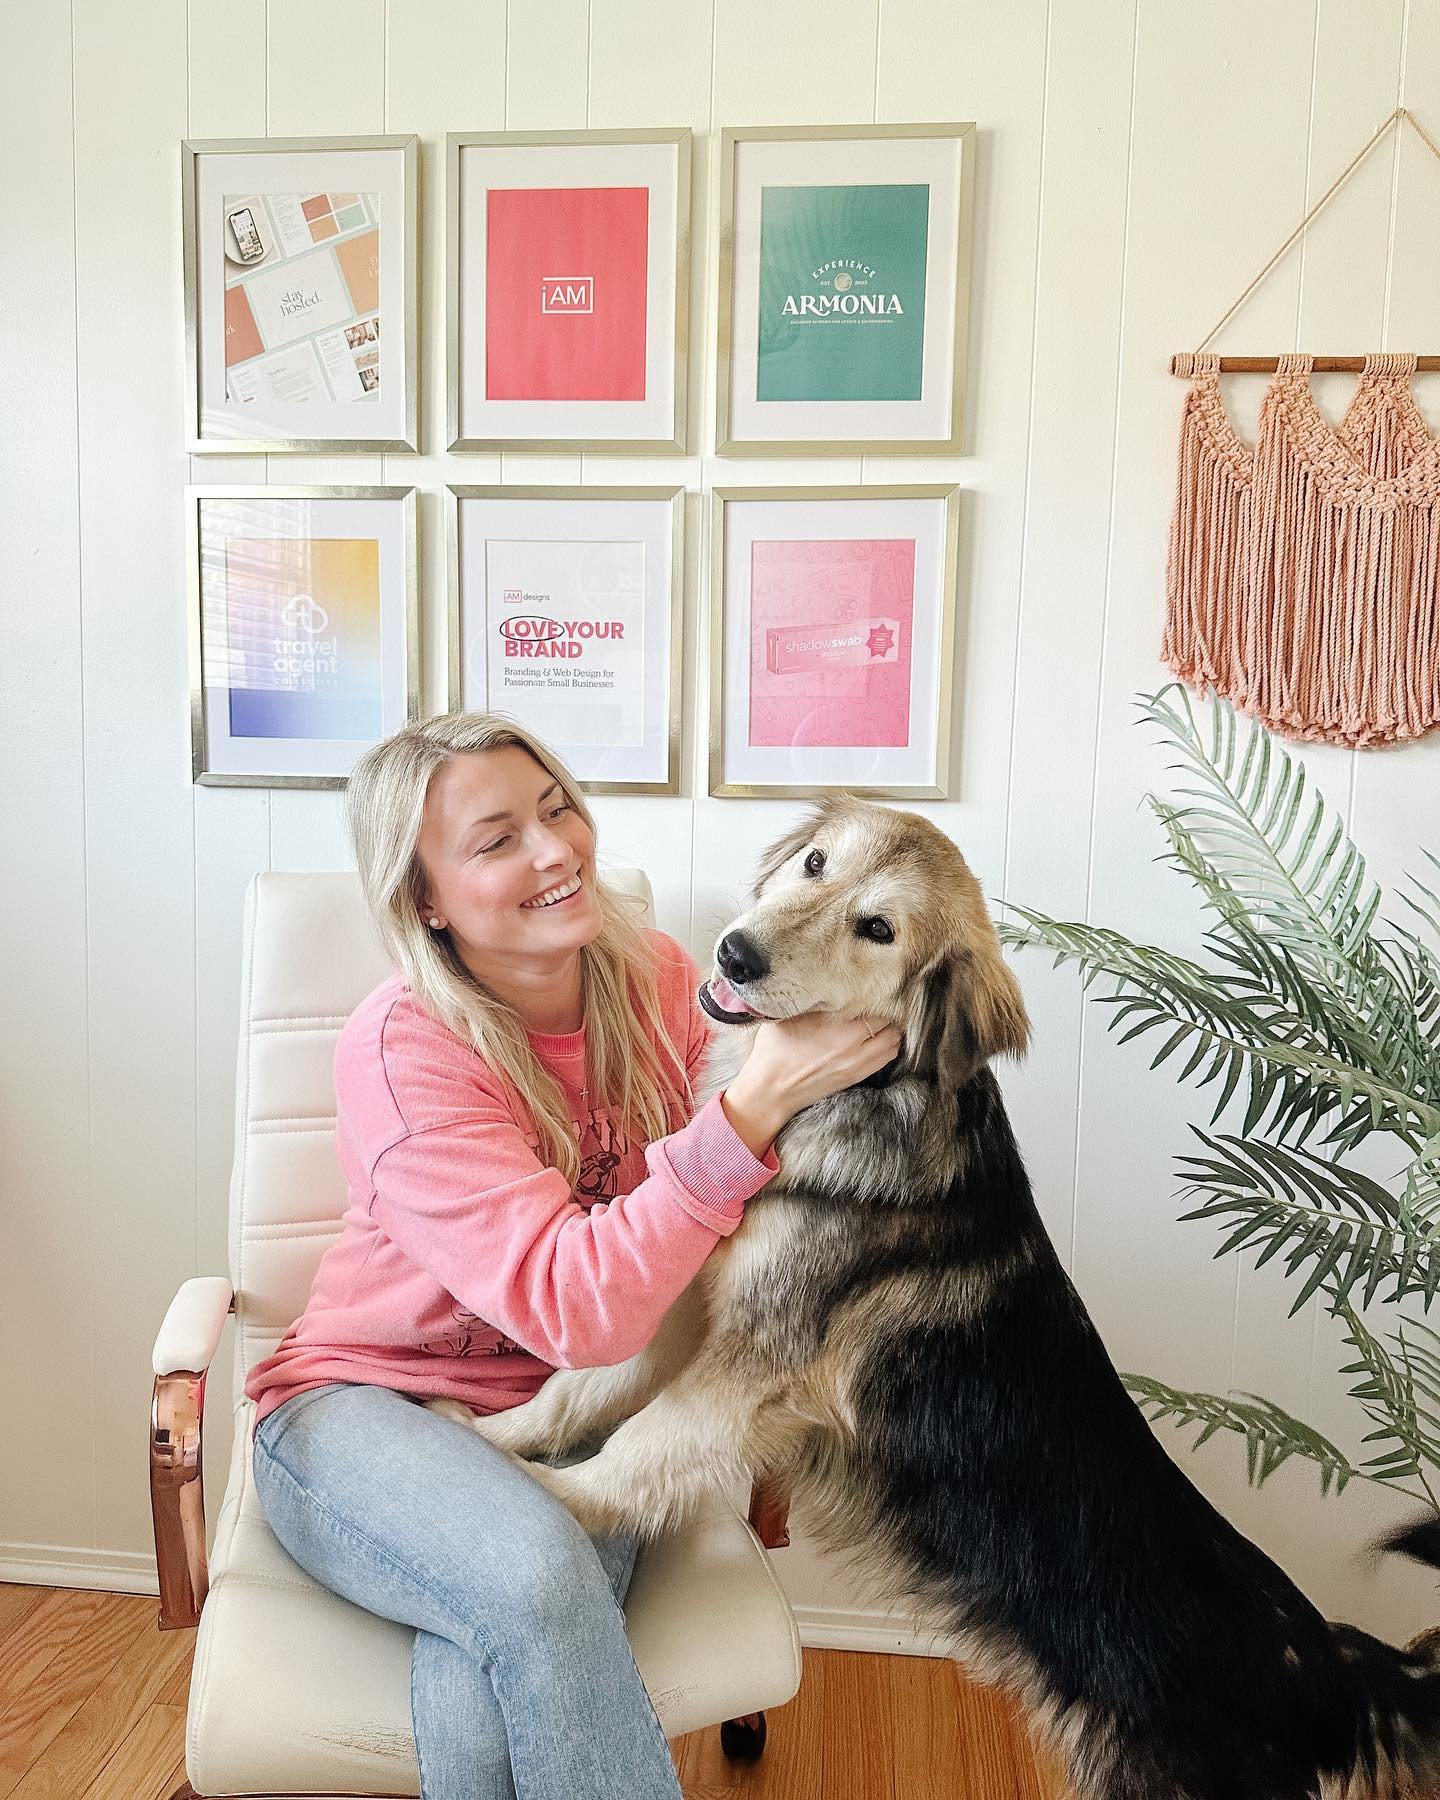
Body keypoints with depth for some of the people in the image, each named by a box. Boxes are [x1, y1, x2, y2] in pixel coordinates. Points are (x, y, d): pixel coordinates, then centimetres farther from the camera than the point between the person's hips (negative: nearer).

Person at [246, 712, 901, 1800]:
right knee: (536, 1580, -33)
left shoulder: (659, 984, -7)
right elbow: (575, 1309, -32)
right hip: (368, 1398, -2)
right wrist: (761, 1098, -39)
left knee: (488, 1685, -29)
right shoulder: (403, 1049, -22)